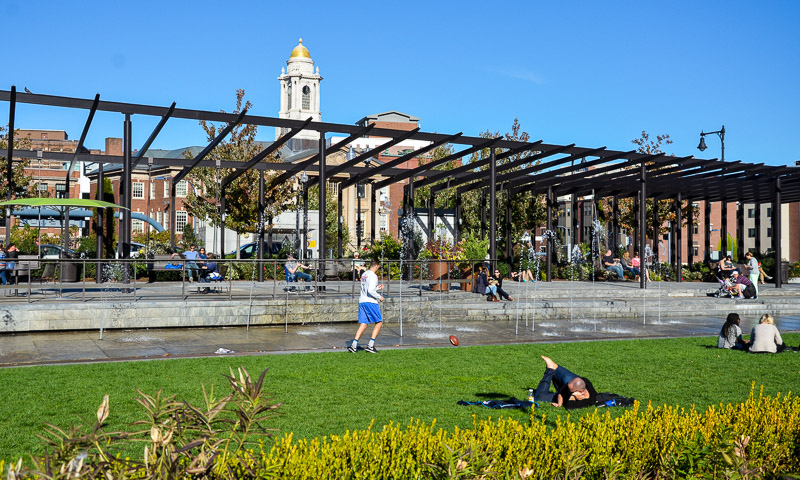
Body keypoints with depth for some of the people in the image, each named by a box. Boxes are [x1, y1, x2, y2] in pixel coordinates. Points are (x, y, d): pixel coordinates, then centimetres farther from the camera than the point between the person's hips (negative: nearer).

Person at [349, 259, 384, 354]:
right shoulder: (373, 276, -11)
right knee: (379, 322, 5)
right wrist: (379, 297, -8)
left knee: (363, 324, 7)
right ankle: (370, 345, -1)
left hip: (361, 301, 8)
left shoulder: (364, 275, 15)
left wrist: (377, 288, 22)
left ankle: (354, 345, -5)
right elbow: (370, 291, -20)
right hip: (370, 302, -8)